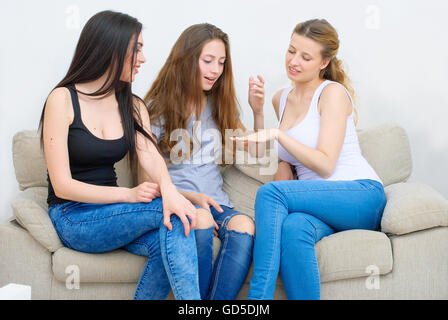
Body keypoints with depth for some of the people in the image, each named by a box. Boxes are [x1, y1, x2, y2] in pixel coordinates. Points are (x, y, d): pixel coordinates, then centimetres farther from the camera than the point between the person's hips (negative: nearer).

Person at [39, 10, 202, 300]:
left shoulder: (134, 107, 11)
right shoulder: (64, 99, -8)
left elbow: (150, 155, -9)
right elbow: (62, 185, -14)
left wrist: (167, 187, -33)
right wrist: (128, 194, -25)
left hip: (110, 214, 5)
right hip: (72, 217, -5)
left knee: (169, 241, -28)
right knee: (171, 213, -25)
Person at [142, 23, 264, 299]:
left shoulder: (221, 105, 17)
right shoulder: (158, 108, 3)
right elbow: (148, 180, 1)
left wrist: (258, 112, 9)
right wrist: (191, 197, -15)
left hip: (217, 202, 4)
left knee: (244, 226, -31)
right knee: (201, 220, -38)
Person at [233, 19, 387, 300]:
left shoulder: (333, 92, -3)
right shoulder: (282, 99, 17)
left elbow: (325, 165, -13)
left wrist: (277, 134, -20)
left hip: (361, 196, -5)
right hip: (319, 206, 5)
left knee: (270, 192, -29)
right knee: (294, 229, -34)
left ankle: (259, 295, -30)